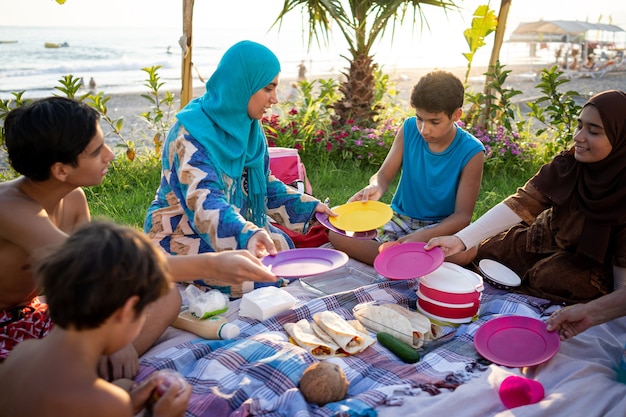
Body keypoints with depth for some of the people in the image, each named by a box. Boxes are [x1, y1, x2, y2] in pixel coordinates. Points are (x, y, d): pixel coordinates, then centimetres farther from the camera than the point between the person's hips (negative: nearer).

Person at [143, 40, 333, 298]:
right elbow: (202, 201, -37)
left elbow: (264, 185, 13)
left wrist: (308, 206, 4)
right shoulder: (190, 133, -23)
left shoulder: (249, 128, 3)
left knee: (282, 247, -10)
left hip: (237, 227, 8)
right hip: (180, 236, -8)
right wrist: (247, 235, -55)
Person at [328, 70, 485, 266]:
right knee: (338, 232, -19)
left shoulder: (471, 152, -15)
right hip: (398, 219, 4)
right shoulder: (409, 129, -6)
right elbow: (384, 174, -2)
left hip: (440, 227, -3)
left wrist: (423, 236, -32)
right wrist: (376, 187, -29)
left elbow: (463, 215, -14)